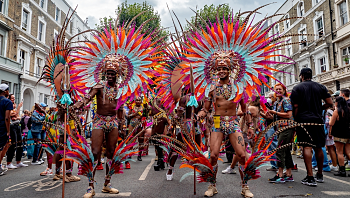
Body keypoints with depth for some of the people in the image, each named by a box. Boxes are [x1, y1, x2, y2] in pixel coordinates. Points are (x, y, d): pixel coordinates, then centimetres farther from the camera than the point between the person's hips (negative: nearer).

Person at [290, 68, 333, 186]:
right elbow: (330, 103, 6)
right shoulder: (320, 87, 10)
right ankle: (319, 175, 28)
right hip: (318, 120, 4)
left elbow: (295, 107, -7)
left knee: (307, 147, -7)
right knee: (318, 148, 14)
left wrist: (295, 120, 1)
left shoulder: (297, 88, -1)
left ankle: (310, 177, -11)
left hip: (303, 120, -4)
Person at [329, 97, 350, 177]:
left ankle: (342, 170, 1)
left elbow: (331, 124, -8)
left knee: (340, 152, 0)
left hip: (339, 134, -6)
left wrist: (330, 132, 3)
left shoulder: (337, 111, -9)